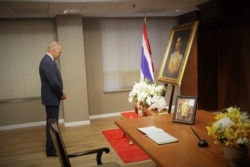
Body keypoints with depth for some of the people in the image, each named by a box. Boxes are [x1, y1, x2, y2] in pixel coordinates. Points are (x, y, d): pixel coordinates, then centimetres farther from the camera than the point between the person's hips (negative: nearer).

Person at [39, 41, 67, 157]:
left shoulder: (48, 60, 10)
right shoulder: (48, 62, -23)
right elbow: (54, 82, -27)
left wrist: (60, 93, 8)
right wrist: (61, 94, -11)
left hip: (51, 97, 11)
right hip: (51, 98, -11)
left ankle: (52, 146, 35)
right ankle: (51, 150, 12)